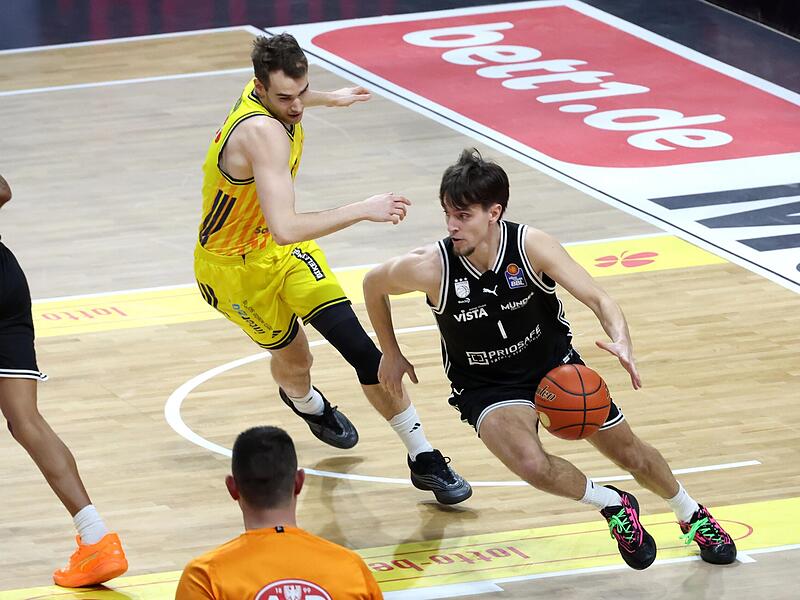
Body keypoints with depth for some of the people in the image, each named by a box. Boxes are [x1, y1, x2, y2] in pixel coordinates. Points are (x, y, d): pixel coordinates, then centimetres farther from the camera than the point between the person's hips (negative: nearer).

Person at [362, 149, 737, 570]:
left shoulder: (531, 246, -24)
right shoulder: (430, 269, -26)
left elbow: (598, 299, -21)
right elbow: (373, 285, -5)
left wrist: (620, 341, -42)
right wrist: (391, 354, 5)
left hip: (554, 363, 2)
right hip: (487, 387, -2)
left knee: (629, 452, 13)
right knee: (534, 465, -31)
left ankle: (693, 517, 45)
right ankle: (614, 506, 1)